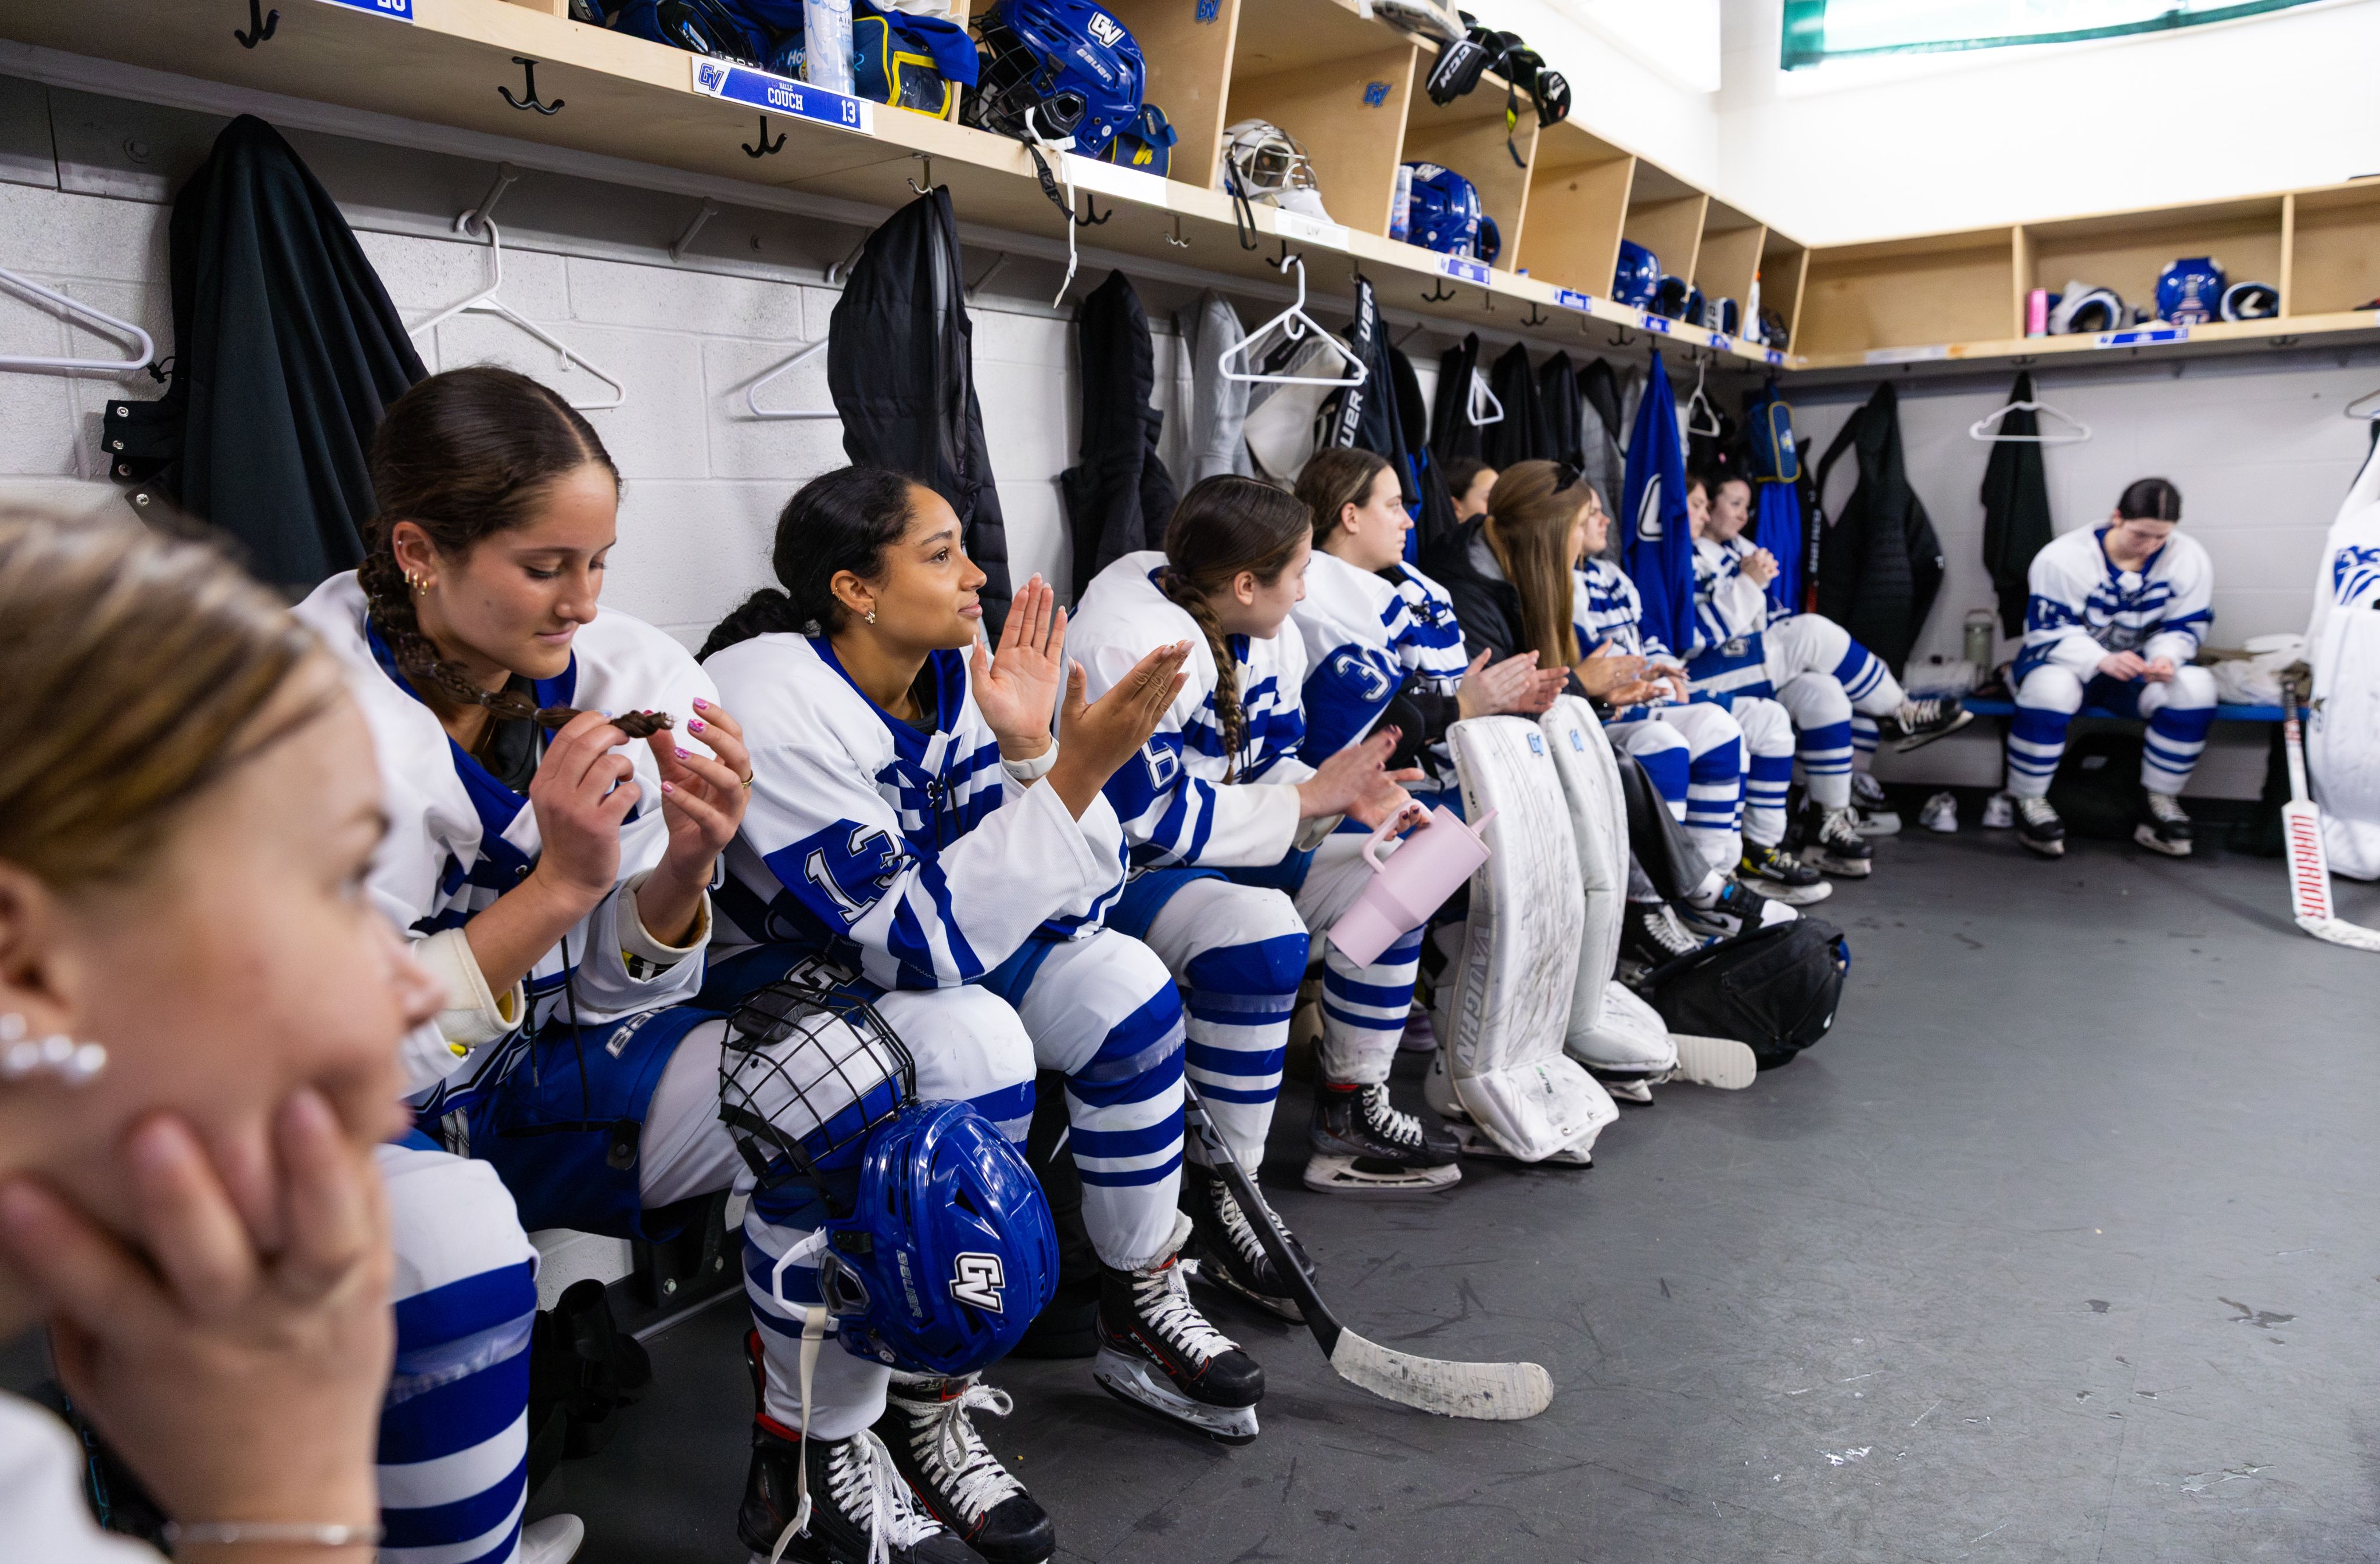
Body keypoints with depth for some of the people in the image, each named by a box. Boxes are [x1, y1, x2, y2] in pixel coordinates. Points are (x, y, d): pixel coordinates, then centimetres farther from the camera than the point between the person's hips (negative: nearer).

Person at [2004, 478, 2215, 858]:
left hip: (2137, 668, 3)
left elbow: (2184, 626, -1)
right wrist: (2102, 660, -35)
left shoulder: (2189, 559, -7)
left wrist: (2165, 657, -25)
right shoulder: (2063, 556, -18)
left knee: (2196, 687, -26)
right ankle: (2029, 802, -21)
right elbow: (2049, 630, -18)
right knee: (2050, 688, -39)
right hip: (2065, 659, -3)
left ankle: (2161, 799, -9)